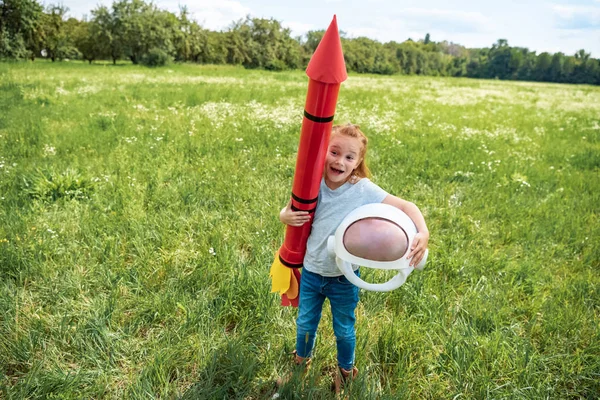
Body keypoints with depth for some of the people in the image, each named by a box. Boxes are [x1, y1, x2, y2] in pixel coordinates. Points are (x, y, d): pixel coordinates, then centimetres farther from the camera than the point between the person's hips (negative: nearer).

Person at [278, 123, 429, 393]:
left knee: (344, 330, 22)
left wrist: (423, 232, -39)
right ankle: (301, 360, 56)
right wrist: (285, 216, -26)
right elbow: (290, 210, -2)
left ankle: (346, 369, 53)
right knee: (305, 324, 25)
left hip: (344, 279, -2)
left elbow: (405, 206, -22)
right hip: (311, 272, 2)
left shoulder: (364, 190, -22)